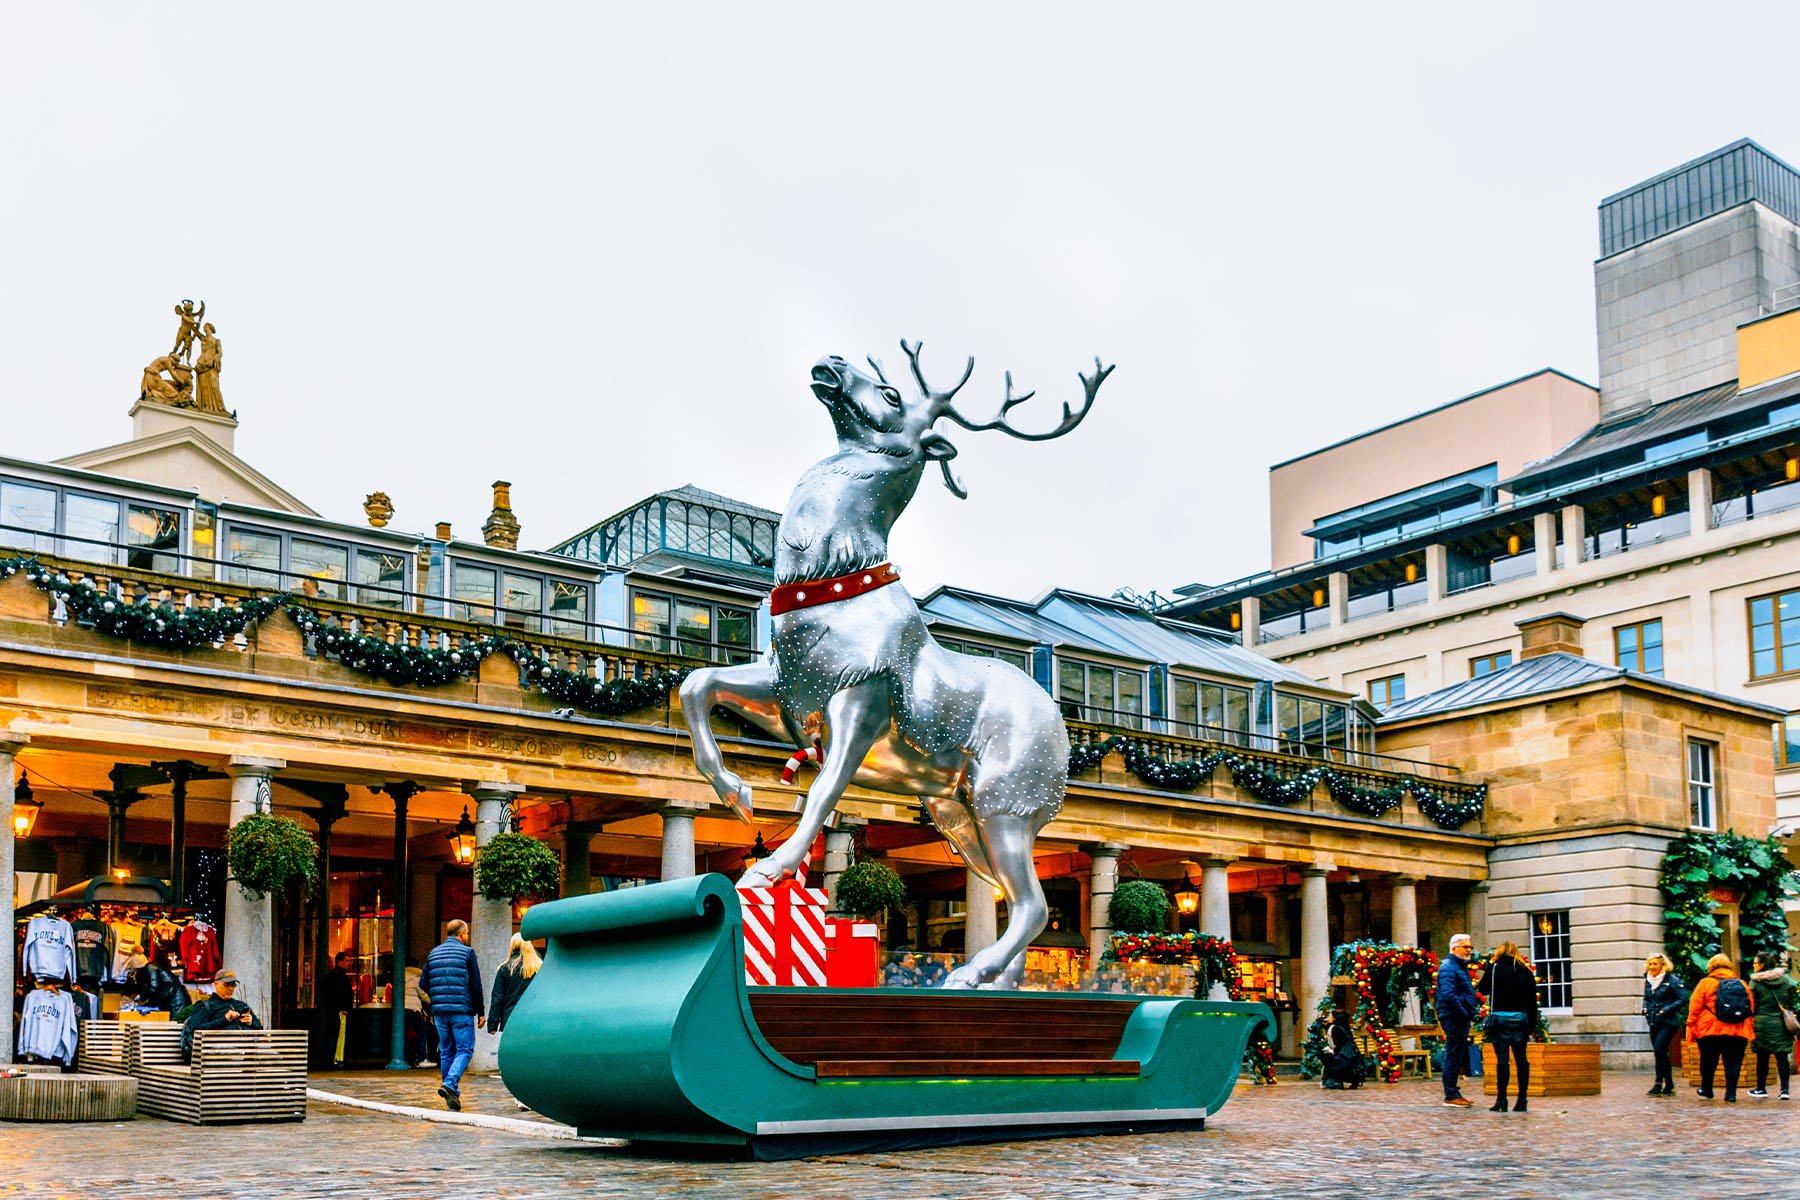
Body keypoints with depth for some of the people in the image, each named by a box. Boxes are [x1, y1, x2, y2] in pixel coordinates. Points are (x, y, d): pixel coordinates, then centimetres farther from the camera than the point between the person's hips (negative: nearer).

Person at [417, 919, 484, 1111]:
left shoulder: (433, 954, 12)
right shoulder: (467, 952, -3)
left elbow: (422, 984, 10)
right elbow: (475, 985, -5)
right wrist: (481, 1012, 0)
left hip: (440, 1012, 5)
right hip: (462, 1011, -5)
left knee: (446, 1052, 12)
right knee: (464, 1050, 0)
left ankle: (453, 1095, 13)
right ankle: (450, 1084, -20)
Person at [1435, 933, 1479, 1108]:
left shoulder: (1461, 967, 20)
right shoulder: (1448, 967, -13)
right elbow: (1448, 995, -24)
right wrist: (1464, 1013, -20)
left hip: (1461, 1019, 10)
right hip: (1454, 1019, -10)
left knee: (1458, 1056, 13)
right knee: (1453, 1057, -7)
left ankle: (1454, 1093, 19)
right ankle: (1451, 1096, -4)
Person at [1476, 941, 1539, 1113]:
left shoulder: (1495, 968, -1)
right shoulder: (1526, 971, 9)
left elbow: (1483, 990, 4)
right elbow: (1533, 1000, 9)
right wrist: (1532, 1025, 13)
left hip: (1500, 1018, -3)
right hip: (1521, 1019, 3)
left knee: (1502, 1059, -4)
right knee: (1521, 1059, 7)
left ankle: (1501, 1101, -5)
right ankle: (1522, 1101, 7)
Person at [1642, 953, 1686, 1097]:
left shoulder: (1671, 981, -9)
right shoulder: (1648, 981, 11)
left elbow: (1683, 999, -12)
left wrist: (1666, 1010, -17)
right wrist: (1645, 1009, 7)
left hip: (1668, 1023, -7)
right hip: (1653, 1023, 7)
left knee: (1659, 1050, -16)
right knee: (1661, 1053, 8)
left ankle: (1658, 1084, -12)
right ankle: (1669, 1086, 15)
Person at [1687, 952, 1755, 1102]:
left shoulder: (1705, 983, 0)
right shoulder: (1742, 984, 9)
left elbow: (1694, 1008, -2)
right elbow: (1752, 1008, 12)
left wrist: (1691, 1027, 4)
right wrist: (1748, 1033, 19)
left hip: (1710, 1032, -2)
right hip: (1738, 1033, 2)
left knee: (1708, 1062, 12)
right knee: (1733, 1063, 5)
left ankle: (1706, 1091, 23)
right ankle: (1731, 1094, -2)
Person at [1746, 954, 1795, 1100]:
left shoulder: (1755, 981, -6)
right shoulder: (1785, 980, 5)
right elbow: (1791, 1001, 8)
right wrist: (1789, 1019, 17)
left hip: (1762, 1024, -3)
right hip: (1782, 1023, 3)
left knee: (1762, 1057, 6)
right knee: (1782, 1056, 3)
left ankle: (1761, 1088, 15)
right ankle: (1784, 1089, -4)